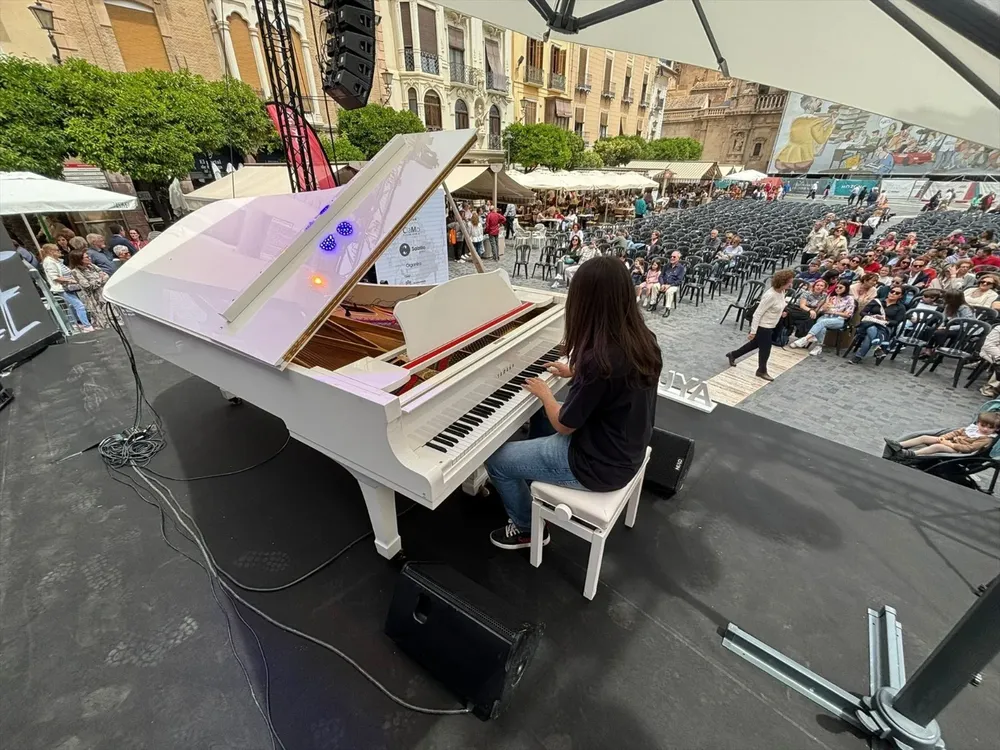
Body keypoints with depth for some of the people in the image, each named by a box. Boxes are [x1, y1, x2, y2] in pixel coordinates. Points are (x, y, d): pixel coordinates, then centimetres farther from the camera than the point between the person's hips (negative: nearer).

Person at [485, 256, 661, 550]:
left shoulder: (598, 359, -33)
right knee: (541, 418, 27)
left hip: (600, 465, -9)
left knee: (496, 459, 2)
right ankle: (532, 485, 44)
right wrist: (575, 372, 18)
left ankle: (527, 529, 25)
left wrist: (543, 393, -2)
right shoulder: (643, 340, -7)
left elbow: (564, 425, -20)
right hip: (627, 450, 9)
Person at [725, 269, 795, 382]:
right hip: (762, 326, -9)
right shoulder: (771, 296, -30)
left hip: (769, 326, 9)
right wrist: (753, 331, -24)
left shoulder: (781, 291, -3)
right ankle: (762, 371, 30)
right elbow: (757, 314, -26)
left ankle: (733, 354, 40)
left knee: (755, 344, 23)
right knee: (765, 348, 8)